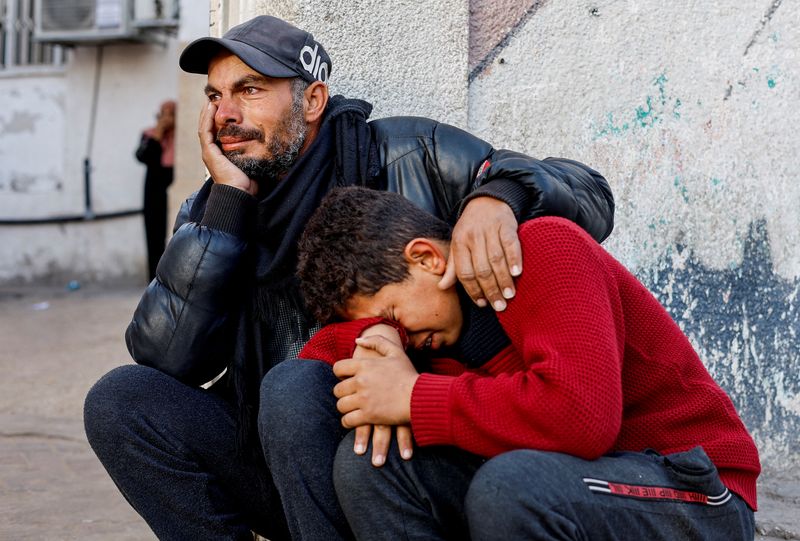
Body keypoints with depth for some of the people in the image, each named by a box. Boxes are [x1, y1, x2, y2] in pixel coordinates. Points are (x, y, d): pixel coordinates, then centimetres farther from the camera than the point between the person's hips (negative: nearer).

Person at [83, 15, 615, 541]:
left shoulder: (404, 156, -3)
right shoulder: (211, 213, 7)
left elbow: (588, 194, -4)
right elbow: (164, 357, -8)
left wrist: (497, 192, -28)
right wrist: (229, 199, -12)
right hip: (273, 469, 5)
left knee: (295, 388, -32)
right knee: (118, 400, -12)